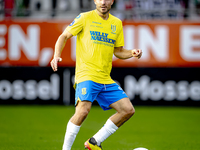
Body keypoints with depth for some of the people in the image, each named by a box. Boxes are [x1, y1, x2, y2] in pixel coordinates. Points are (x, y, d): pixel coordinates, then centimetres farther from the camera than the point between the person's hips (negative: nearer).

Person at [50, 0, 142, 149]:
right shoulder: (85, 18, 1)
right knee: (83, 110, -27)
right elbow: (64, 36, 3)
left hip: (106, 79, 6)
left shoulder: (117, 23, 15)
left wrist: (132, 53, 2)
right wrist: (56, 56, -13)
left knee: (128, 110, -2)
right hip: (86, 74, -6)